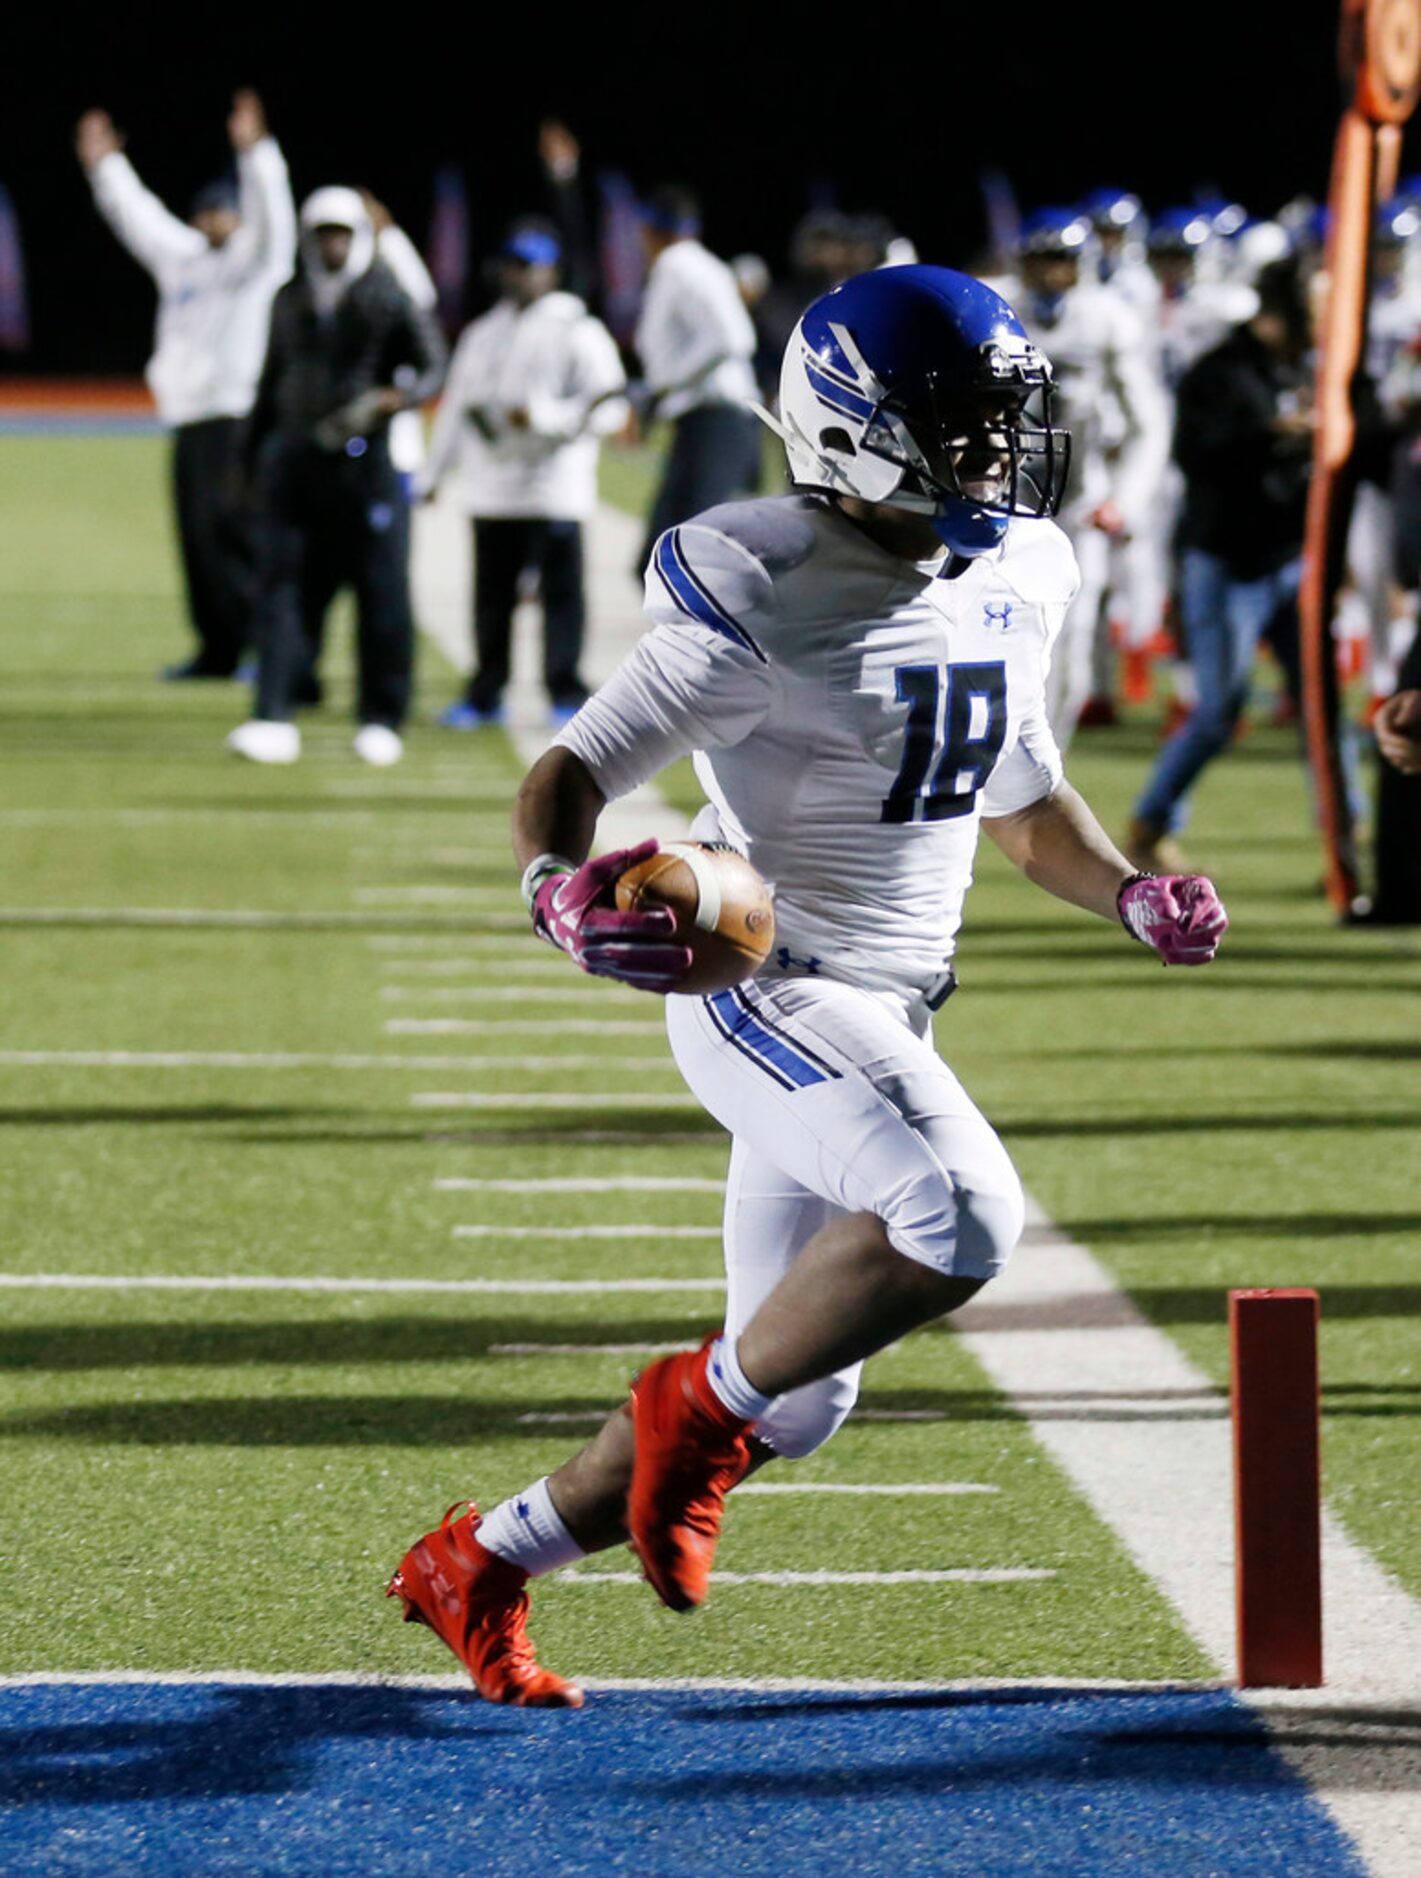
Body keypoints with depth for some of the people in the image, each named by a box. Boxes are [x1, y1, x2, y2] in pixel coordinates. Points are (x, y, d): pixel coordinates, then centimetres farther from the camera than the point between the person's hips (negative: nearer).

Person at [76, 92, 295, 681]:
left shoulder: (254, 258, -1)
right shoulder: (183, 259, 20)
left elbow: (266, 217, -19)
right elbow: (139, 217, 31)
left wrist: (255, 152, -31)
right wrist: (106, 167, 35)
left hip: (238, 417, -8)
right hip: (189, 419, 8)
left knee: (230, 530, -15)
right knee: (197, 537, 7)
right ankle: (217, 650, 11)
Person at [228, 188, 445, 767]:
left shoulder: (387, 300, 0)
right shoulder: (291, 301, 13)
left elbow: (431, 365, -2)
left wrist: (399, 396, -22)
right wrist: (254, 455, 21)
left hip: (362, 457, -3)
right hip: (294, 455, 3)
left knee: (380, 590, 0)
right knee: (280, 586, -6)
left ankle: (381, 720, 12)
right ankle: (274, 719, -10)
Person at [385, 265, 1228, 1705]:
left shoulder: (1015, 580, 7)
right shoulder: (769, 600, -17)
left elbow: (1018, 797, 22)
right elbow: (574, 771, -17)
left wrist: (1128, 895, 5)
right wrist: (559, 887, -38)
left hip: (887, 1017, 8)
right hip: (767, 986, -8)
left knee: (795, 1405, 10)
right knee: (961, 1214, -33)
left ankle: (478, 1566, 26)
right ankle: (700, 1407, -9)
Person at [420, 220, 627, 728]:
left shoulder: (577, 333, -1)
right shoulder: (482, 335, 19)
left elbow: (607, 409, -9)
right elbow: (457, 406, 23)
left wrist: (542, 416, -19)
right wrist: (432, 474, 19)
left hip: (554, 490, -5)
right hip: (490, 488, 5)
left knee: (560, 591, -7)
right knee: (491, 595, 8)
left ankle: (565, 692, -1)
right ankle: (485, 695, 16)